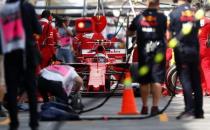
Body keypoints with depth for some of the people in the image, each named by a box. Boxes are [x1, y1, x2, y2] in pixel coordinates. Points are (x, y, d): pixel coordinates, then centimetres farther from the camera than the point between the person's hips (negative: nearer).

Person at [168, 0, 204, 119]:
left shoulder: (174, 13, -4)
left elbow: (169, 34, -2)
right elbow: (197, 32, 11)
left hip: (181, 50, -4)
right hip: (195, 50, 4)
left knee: (185, 79, -5)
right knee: (196, 81, 7)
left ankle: (189, 108, -17)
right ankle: (199, 111, 8)